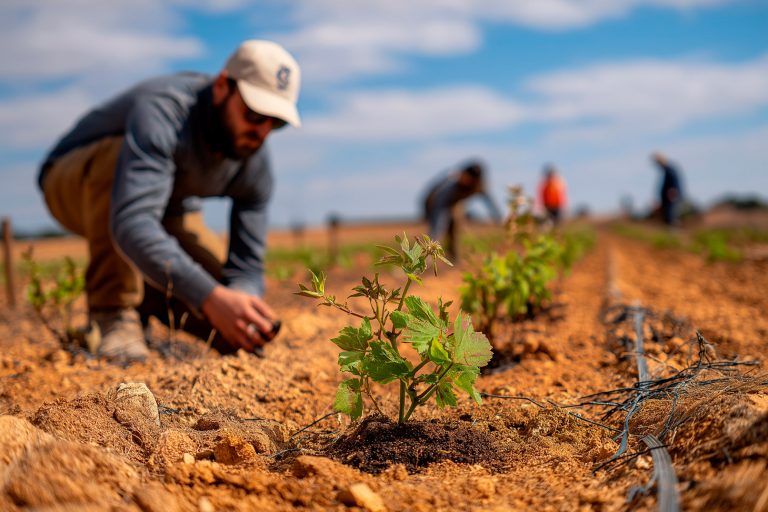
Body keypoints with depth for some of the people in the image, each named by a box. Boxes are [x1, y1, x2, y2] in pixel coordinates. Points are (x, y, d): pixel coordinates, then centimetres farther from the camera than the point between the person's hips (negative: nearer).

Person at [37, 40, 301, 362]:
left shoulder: (255, 164, -18)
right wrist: (211, 298, -60)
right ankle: (113, 312, -26)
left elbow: (246, 267, -16)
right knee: (120, 153, -39)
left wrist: (241, 301, -40)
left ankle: (144, 300, 14)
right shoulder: (162, 109, -37)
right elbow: (132, 225, -50)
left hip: (166, 210, 5)